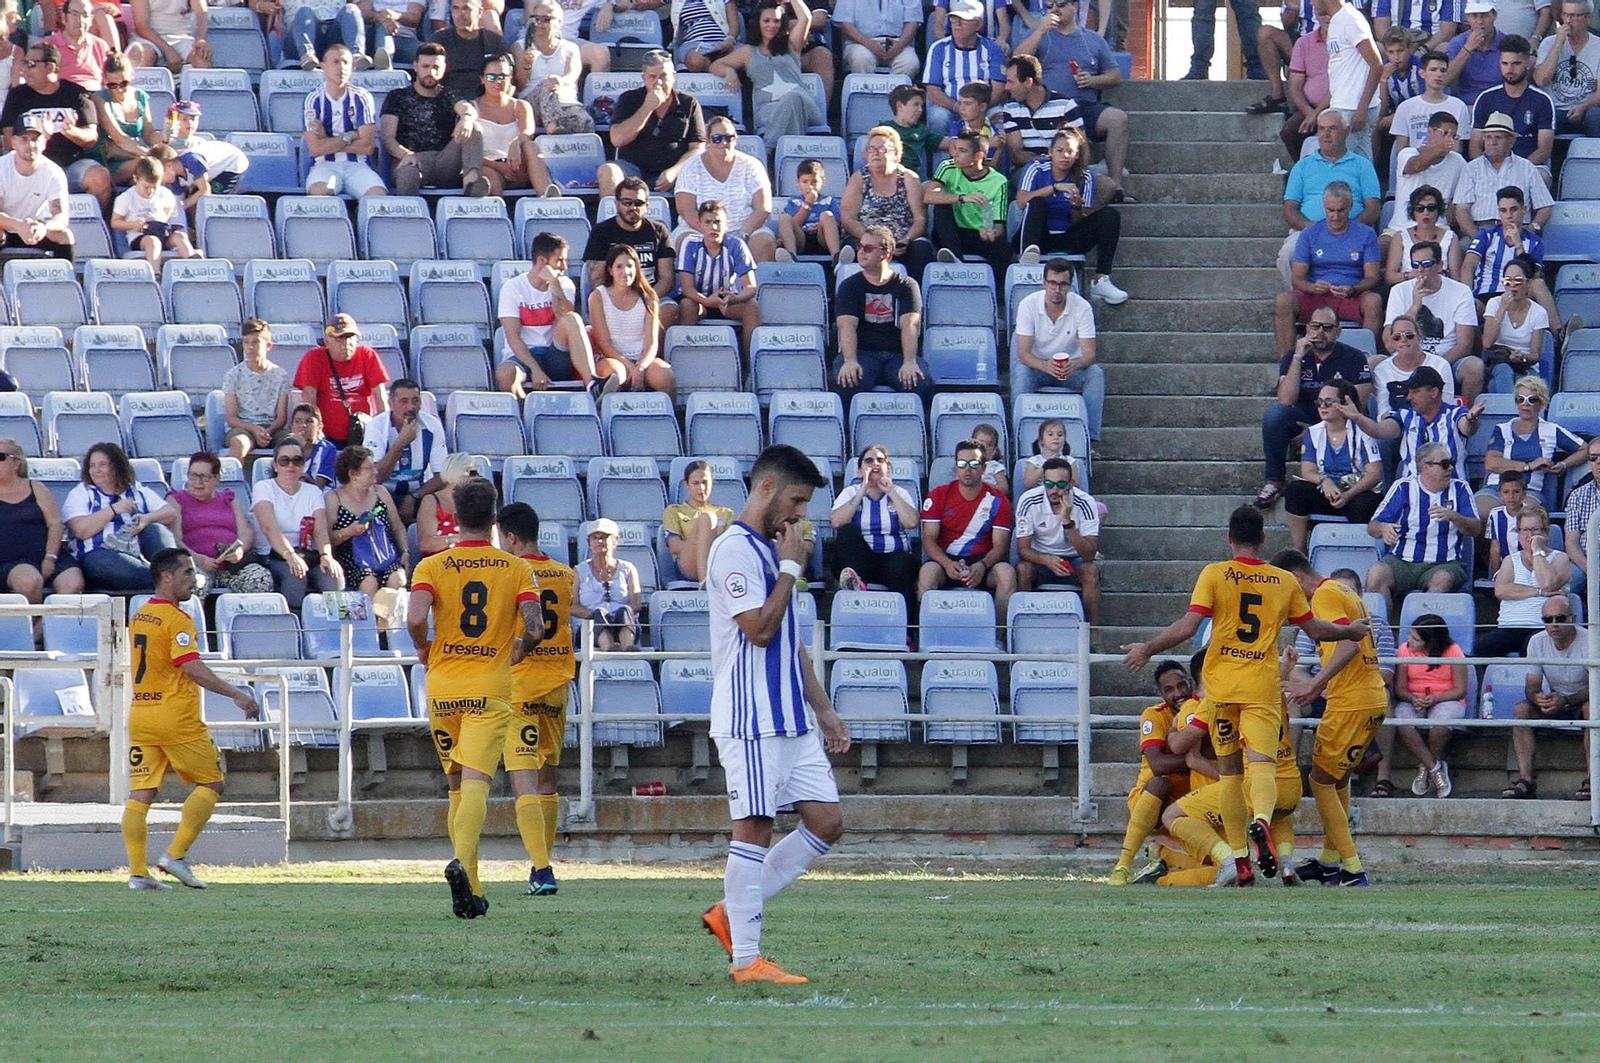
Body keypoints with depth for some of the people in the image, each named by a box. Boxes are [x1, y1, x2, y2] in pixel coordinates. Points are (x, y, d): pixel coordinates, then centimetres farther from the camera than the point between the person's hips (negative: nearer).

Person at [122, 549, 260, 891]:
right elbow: (192, 667, -22)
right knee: (210, 784, 5)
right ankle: (176, 854, -4)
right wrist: (235, 694, -23)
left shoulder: (138, 617, 14)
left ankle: (137, 872, -1)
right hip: (177, 719, -8)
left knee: (140, 794, 3)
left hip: (140, 718, 8)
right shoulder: (176, 619, -12)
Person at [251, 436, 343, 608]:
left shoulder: (313, 492, 16)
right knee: (295, 574, -35)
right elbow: (269, 528, -14)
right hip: (273, 557, -3)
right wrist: (290, 555, -32)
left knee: (333, 573, -27)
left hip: (309, 555, 3)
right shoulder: (264, 488, 4)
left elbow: (321, 530, 0)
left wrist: (326, 555, -23)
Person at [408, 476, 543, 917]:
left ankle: (471, 889, 15)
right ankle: (461, 861, -37)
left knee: (457, 785, 14)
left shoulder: (432, 567, 0)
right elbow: (534, 629, -8)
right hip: (491, 689, -1)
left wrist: (424, 650, 5)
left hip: (443, 687, 1)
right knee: (475, 784, -11)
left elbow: (416, 618, -16)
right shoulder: (518, 570, 1)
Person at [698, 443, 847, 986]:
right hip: (751, 720, -9)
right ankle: (746, 958, -3)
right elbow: (760, 629, -20)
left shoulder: (771, 550, 19)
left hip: (792, 719, 9)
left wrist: (823, 709, 23)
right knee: (754, 829, -7)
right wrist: (790, 568, -12)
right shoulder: (735, 551, -11)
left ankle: (732, 913, 13)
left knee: (826, 821, 5)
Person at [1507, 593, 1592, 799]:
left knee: (1592, 706, -38)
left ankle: (1590, 779, -38)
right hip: (1557, 703, 4)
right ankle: (1526, 780, -29)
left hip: (1582, 702, -4)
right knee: (1521, 709, -23)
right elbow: (1532, 686, -5)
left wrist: (1565, 701, -39)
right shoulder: (1537, 643, -4)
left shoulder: (1589, 642, -17)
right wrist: (1538, 697, -31)